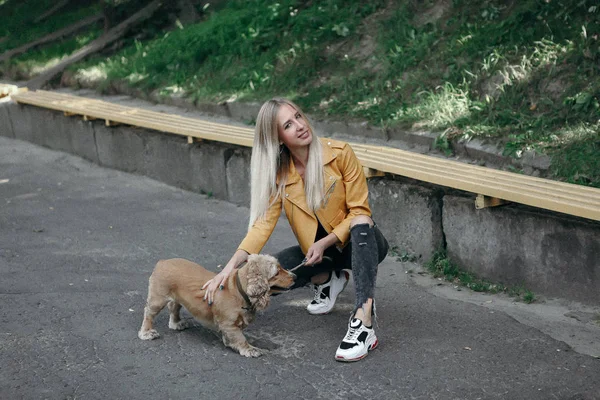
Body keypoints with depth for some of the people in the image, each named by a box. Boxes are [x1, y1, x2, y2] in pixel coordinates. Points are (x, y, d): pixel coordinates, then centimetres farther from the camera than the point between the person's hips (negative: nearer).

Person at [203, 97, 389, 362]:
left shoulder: (339, 153, -17)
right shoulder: (279, 175, -9)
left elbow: (359, 211, -15)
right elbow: (263, 223, -19)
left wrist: (324, 243, -25)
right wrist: (230, 267, -32)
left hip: (361, 243, -3)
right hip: (317, 249, 3)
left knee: (361, 223, -38)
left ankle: (363, 322, -45)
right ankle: (327, 280, 8)